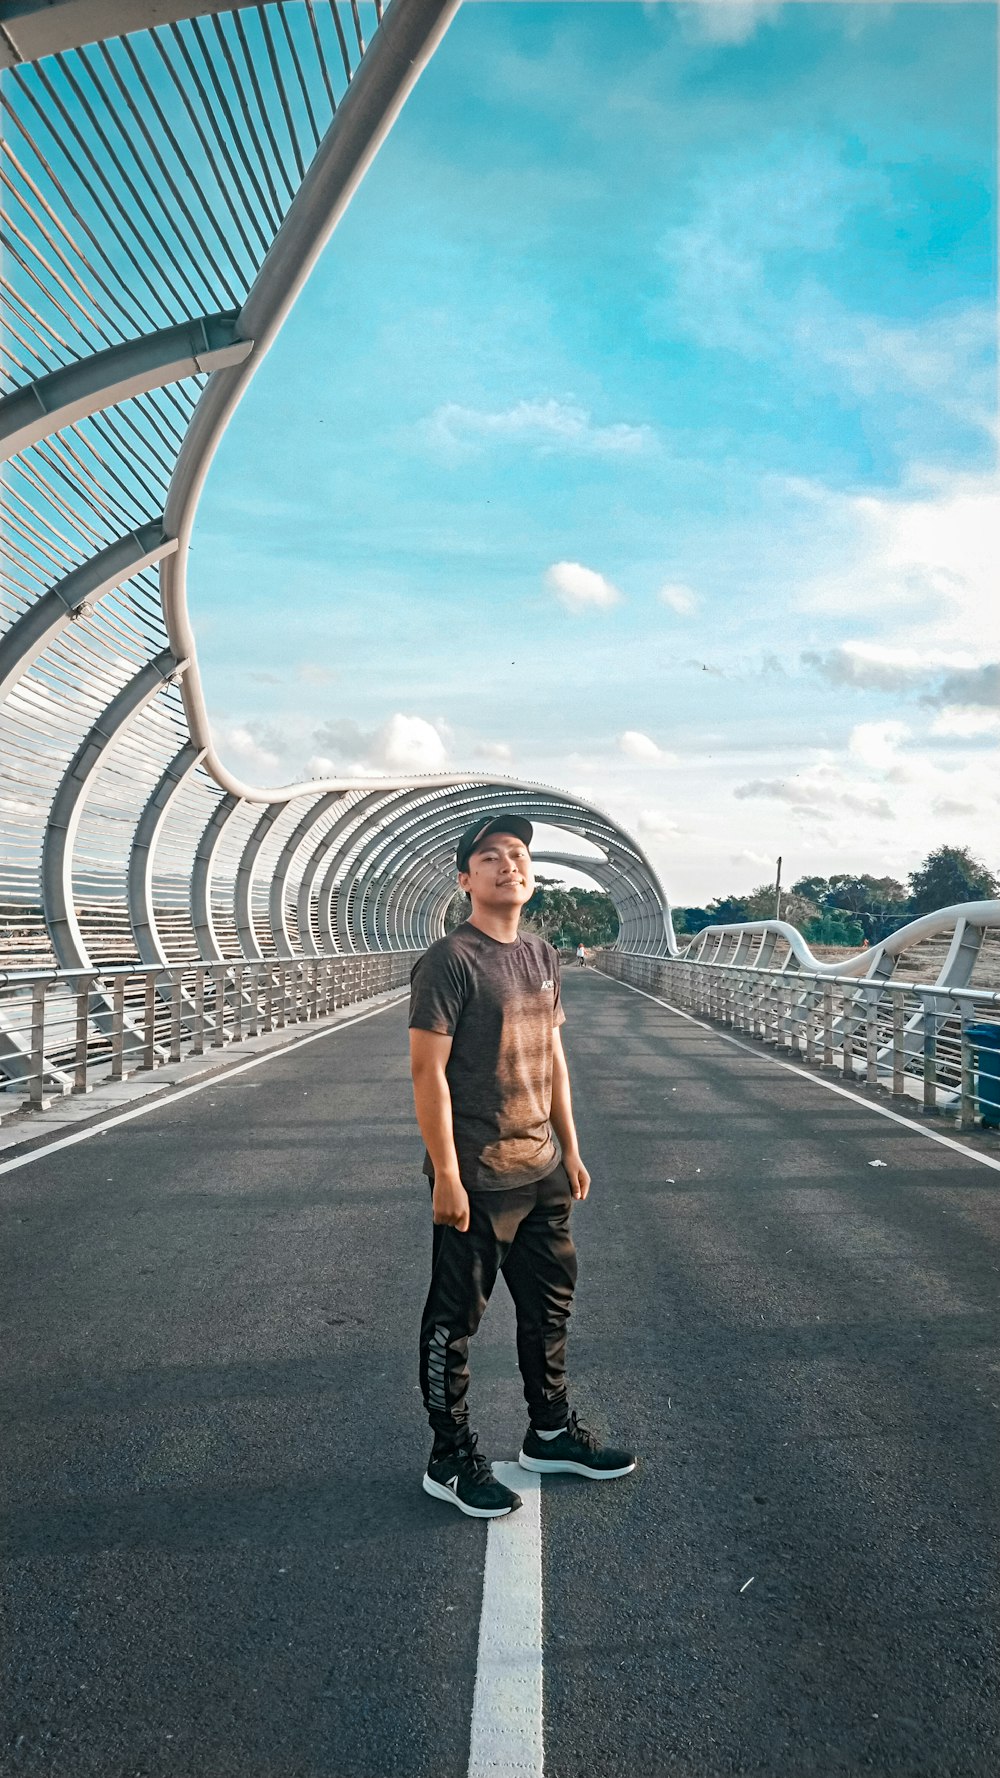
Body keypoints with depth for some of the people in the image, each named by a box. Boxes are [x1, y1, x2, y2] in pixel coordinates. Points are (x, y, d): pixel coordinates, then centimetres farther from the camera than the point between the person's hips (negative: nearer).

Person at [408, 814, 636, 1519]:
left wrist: (571, 1149, 15)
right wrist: (446, 1175, -18)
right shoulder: (450, 960, -15)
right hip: (475, 1178, -8)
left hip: (542, 1171, 8)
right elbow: (428, 1071, -17)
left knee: (550, 1302, 19)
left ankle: (551, 1432, 38)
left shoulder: (542, 955, 9)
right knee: (456, 1321, 7)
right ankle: (451, 1460, 24)